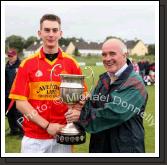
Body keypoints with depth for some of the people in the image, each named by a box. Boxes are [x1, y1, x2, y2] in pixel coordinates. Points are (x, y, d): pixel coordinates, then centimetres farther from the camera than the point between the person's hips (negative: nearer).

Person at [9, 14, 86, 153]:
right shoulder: (27, 64, -1)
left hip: (62, 135, 1)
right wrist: (47, 125, -12)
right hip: (34, 138, -1)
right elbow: (20, 102, -4)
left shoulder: (72, 63, 2)